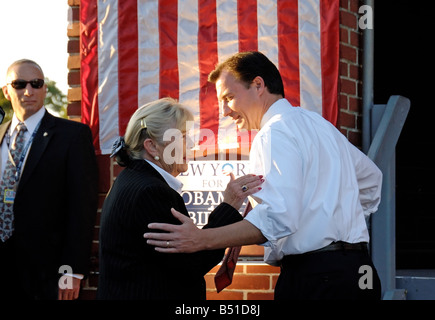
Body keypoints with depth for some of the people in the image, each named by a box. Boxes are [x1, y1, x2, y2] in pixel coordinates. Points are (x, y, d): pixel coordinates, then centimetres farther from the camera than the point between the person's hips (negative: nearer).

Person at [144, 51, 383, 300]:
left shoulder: (276, 133, -11)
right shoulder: (319, 124, 20)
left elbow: (279, 217, -25)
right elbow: (372, 177, 34)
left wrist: (202, 239, -29)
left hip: (316, 280, -10)